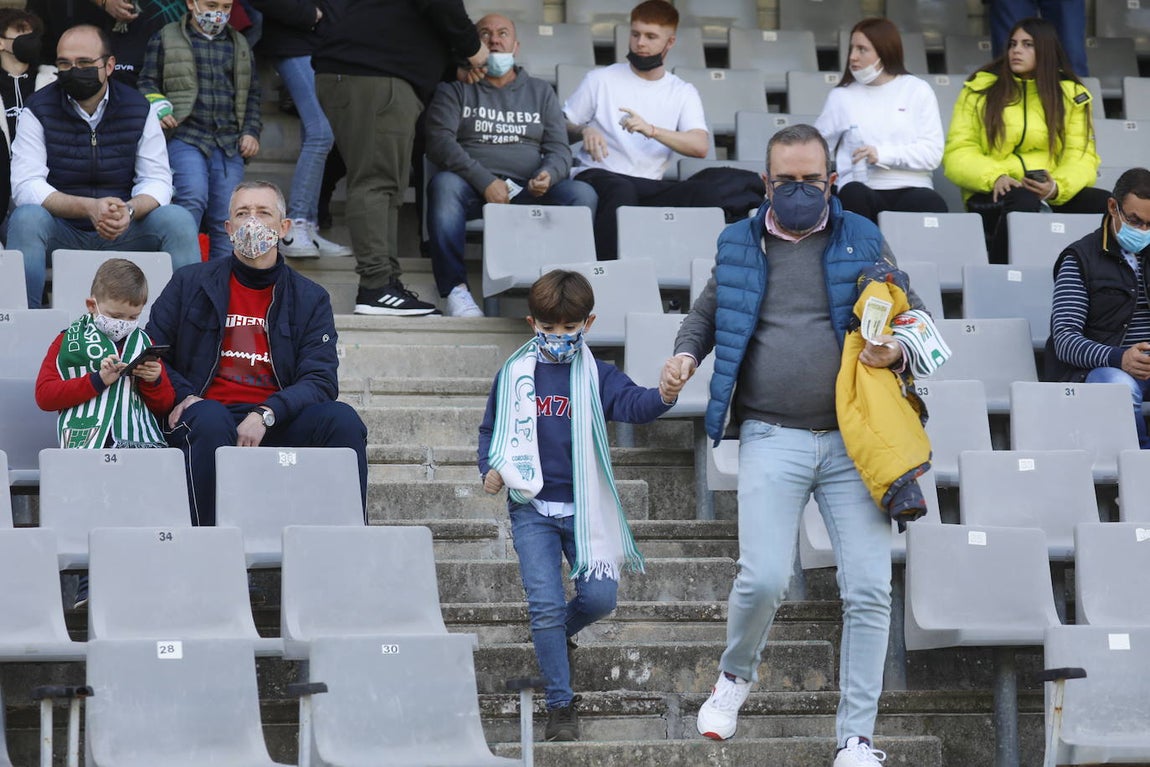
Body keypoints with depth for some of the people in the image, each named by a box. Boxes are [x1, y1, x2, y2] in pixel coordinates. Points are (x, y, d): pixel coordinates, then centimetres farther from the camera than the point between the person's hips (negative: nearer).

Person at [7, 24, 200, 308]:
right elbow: (26, 186, -14)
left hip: (123, 232, 2)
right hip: (62, 230, -2)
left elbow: (157, 180, -3)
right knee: (27, 218, -33)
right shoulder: (38, 110, -5)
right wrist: (89, 208, -29)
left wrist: (129, 210, -27)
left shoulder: (139, 109, 0)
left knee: (179, 220, -23)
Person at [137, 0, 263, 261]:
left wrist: (251, 132, 11)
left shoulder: (239, 45, 22)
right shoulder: (165, 39, 10)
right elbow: (147, 82, 9)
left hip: (229, 142, 4)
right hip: (185, 136, -4)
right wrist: (155, 110, -11)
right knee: (193, 198, -26)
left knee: (226, 220, -2)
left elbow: (252, 93, 25)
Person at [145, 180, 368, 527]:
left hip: (277, 423, 1)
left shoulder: (310, 299, 14)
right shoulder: (190, 284, 14)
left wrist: (265, 415, -17)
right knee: (210, 419, -37)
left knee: (343, 420, -26)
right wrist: (183, 397, -10)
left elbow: (320, 380, 1)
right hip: (212, 410, -1)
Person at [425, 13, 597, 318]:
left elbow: (559, 148, 13)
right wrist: (485, 181, -16)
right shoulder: (455, 88, 14)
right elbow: (439, 141, -2)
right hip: (473, 188, -2)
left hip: (529, 191, 2)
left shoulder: (541, 92, 23)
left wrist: (548, 175, -13)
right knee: (444, 185, -36)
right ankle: (454, 288, -34)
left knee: (583, 194, -26)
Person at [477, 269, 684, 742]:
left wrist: (662, 396, -40)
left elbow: (631, 403, -18)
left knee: (600, 597, -10)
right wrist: (490, 468, -2)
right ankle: (560, 706, 1)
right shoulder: (513, 376, 5)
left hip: (583, 508, 0)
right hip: (532, 509, 0)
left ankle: (554, 634, 25)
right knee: (546, 603, -8)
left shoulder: (596, 376, 1)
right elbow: (491, 429, 17)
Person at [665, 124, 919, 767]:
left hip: (854, 439, 0)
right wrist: (687, 354, 6)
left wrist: (897, 348, -10)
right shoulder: (741, 245, 11)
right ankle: (737, 674, 19)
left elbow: (916, 317, 12)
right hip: (772, 441, 0)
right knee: (763, 580, -14)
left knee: (869, 592, -5)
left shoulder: (861, 241, 8)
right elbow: (707, 311, 26)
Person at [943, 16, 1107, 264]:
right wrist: (994, 177, -18)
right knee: (1024, 201, -38)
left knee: (1106, 204, -27)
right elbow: (958, 153, 3)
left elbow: (1081, 157, 4)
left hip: (1055, 196, 2)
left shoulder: (1071, 94, 12)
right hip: (994, 195, -2)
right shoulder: (980, 88, 8)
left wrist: (1057, 187, -18)